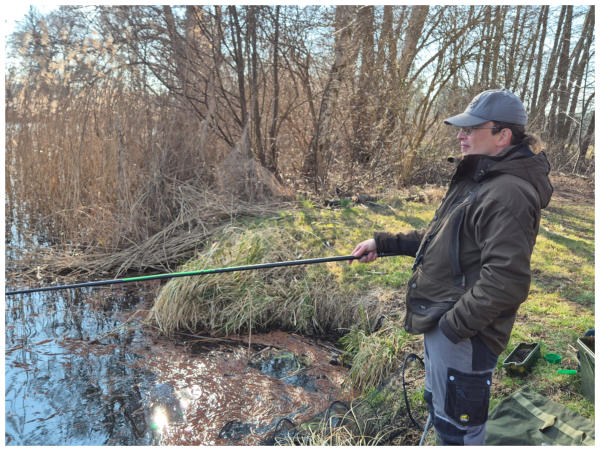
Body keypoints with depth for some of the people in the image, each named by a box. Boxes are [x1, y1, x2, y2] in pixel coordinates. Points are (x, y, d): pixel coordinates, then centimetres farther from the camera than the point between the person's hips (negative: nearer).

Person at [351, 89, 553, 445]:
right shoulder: (475, 181, 11)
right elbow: (438, 239, 18)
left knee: (458, 428, 8)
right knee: (439, 407, 27)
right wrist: (384, 243, 12)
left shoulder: (509, 195, -23)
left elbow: (506, 280, -29)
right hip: (442, 323, 10)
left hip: (463, 336, -10)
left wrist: (453, 325, -21)